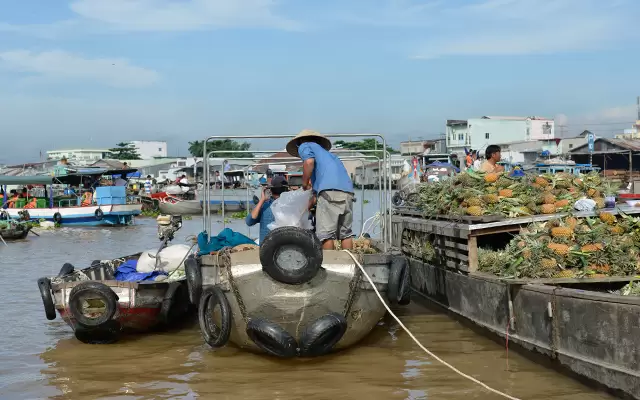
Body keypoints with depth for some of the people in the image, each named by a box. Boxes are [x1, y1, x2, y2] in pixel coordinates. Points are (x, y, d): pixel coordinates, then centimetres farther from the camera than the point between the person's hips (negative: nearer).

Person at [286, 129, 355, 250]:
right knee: (346, 232, 12)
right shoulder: (325, 152, 38)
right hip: (347, 190, 7)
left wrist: (305, 184, 7)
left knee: (326, 232, -5)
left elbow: (309, 162, -5)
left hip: (330, 189, -7)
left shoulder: (304, 146, 17)